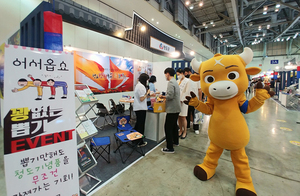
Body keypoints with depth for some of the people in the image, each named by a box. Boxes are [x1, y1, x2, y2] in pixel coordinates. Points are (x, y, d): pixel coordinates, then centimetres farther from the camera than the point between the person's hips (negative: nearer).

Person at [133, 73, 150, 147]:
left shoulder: (138, 85, 13)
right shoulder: (141, 86, -19)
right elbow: (142, 99, -21)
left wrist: (148, 95, 17)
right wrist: (147, 93, -9)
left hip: (137, 108, 10)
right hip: (141, 108, -10)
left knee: (138, 123, 20)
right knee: (141, 125, 1)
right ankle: (140, 142, 13)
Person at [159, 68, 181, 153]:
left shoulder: (171, 83, -16)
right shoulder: (175, 82, 15)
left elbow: (170, 96, -24)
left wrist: (162, 96, -7)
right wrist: (164, 96, 9)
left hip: (172, 109, -10)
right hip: (176, 108, 10)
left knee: (168, 127, -4)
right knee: (174, 125, 22)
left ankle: (170, 148, 3)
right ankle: (175, 141, 38)